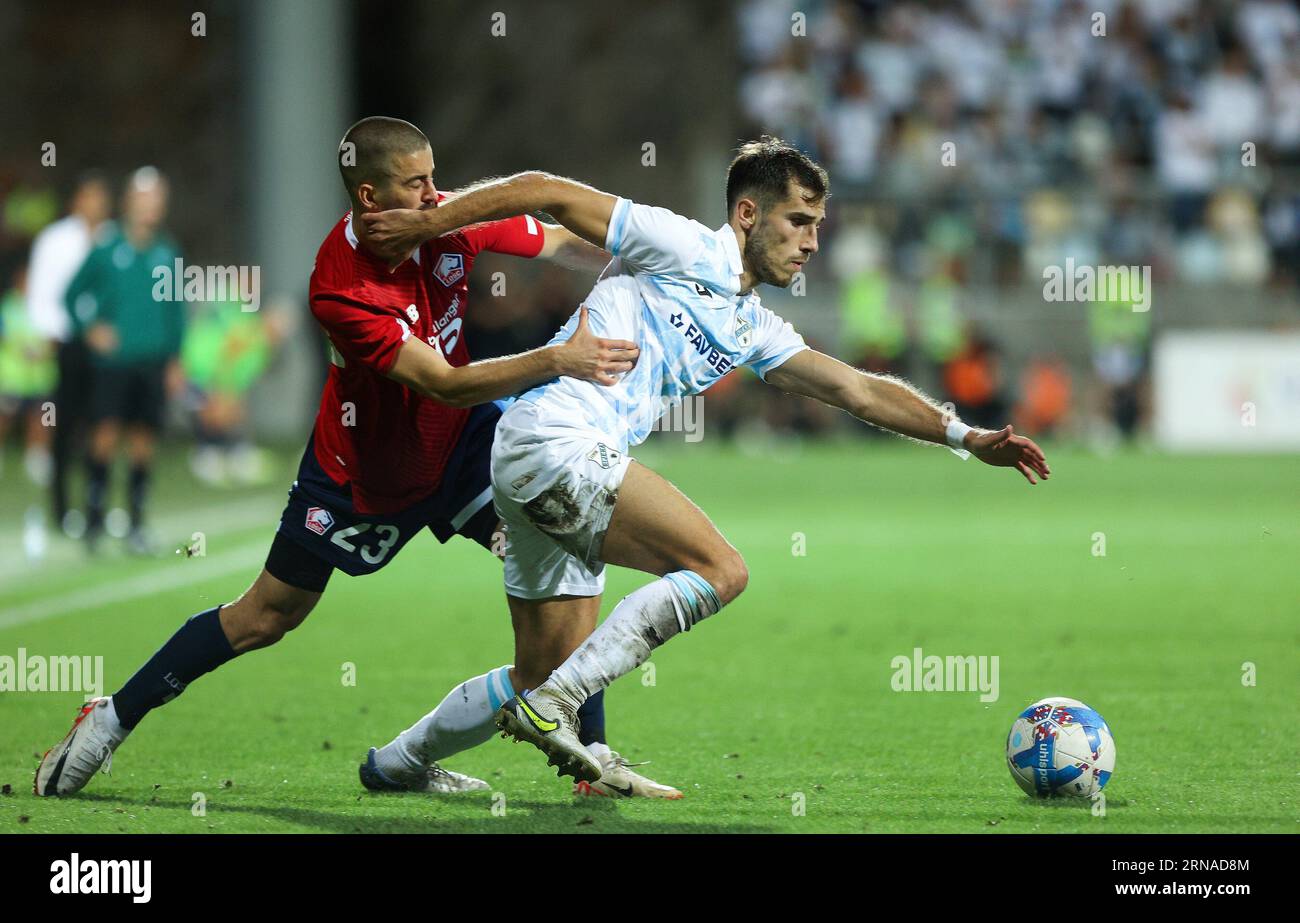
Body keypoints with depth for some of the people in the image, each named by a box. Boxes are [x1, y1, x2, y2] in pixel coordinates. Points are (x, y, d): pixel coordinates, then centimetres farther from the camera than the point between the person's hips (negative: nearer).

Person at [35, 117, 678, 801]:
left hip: (458, 437, 4)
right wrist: (555, 360, -47)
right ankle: (111, 720, 26)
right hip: (362, 463, -4)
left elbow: (561, 244, -2)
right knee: (266, 616, 8)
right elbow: (445, 384, -39)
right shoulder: (339, 289, -35)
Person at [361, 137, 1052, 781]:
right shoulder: (686, 248, -2)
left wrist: (966, 437, 17)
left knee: (563, 664, 8)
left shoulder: (751, 329, 23)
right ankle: (551, 704, -21)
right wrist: (428, 225, -5)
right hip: (556, 441, -9)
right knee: (719, 568, -16)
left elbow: (857, 389, 24)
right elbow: (547, 193, -4)